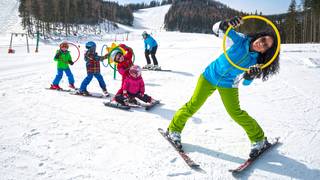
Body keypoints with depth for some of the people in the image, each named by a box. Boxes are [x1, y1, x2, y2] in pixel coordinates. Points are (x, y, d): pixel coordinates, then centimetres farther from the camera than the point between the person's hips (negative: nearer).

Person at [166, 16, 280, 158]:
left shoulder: (256, 61, -13)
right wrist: (227, 24, -45)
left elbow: (246, 82, -15)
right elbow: (217, 28, -23)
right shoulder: (240, 40, -17)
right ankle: (174, 130, 18)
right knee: (193, 106, -1)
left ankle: (259, 139, 17)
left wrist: (251, 75, -37)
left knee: (235, 113, -5)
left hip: (228, 85, 0)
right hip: (210, 75, 0)